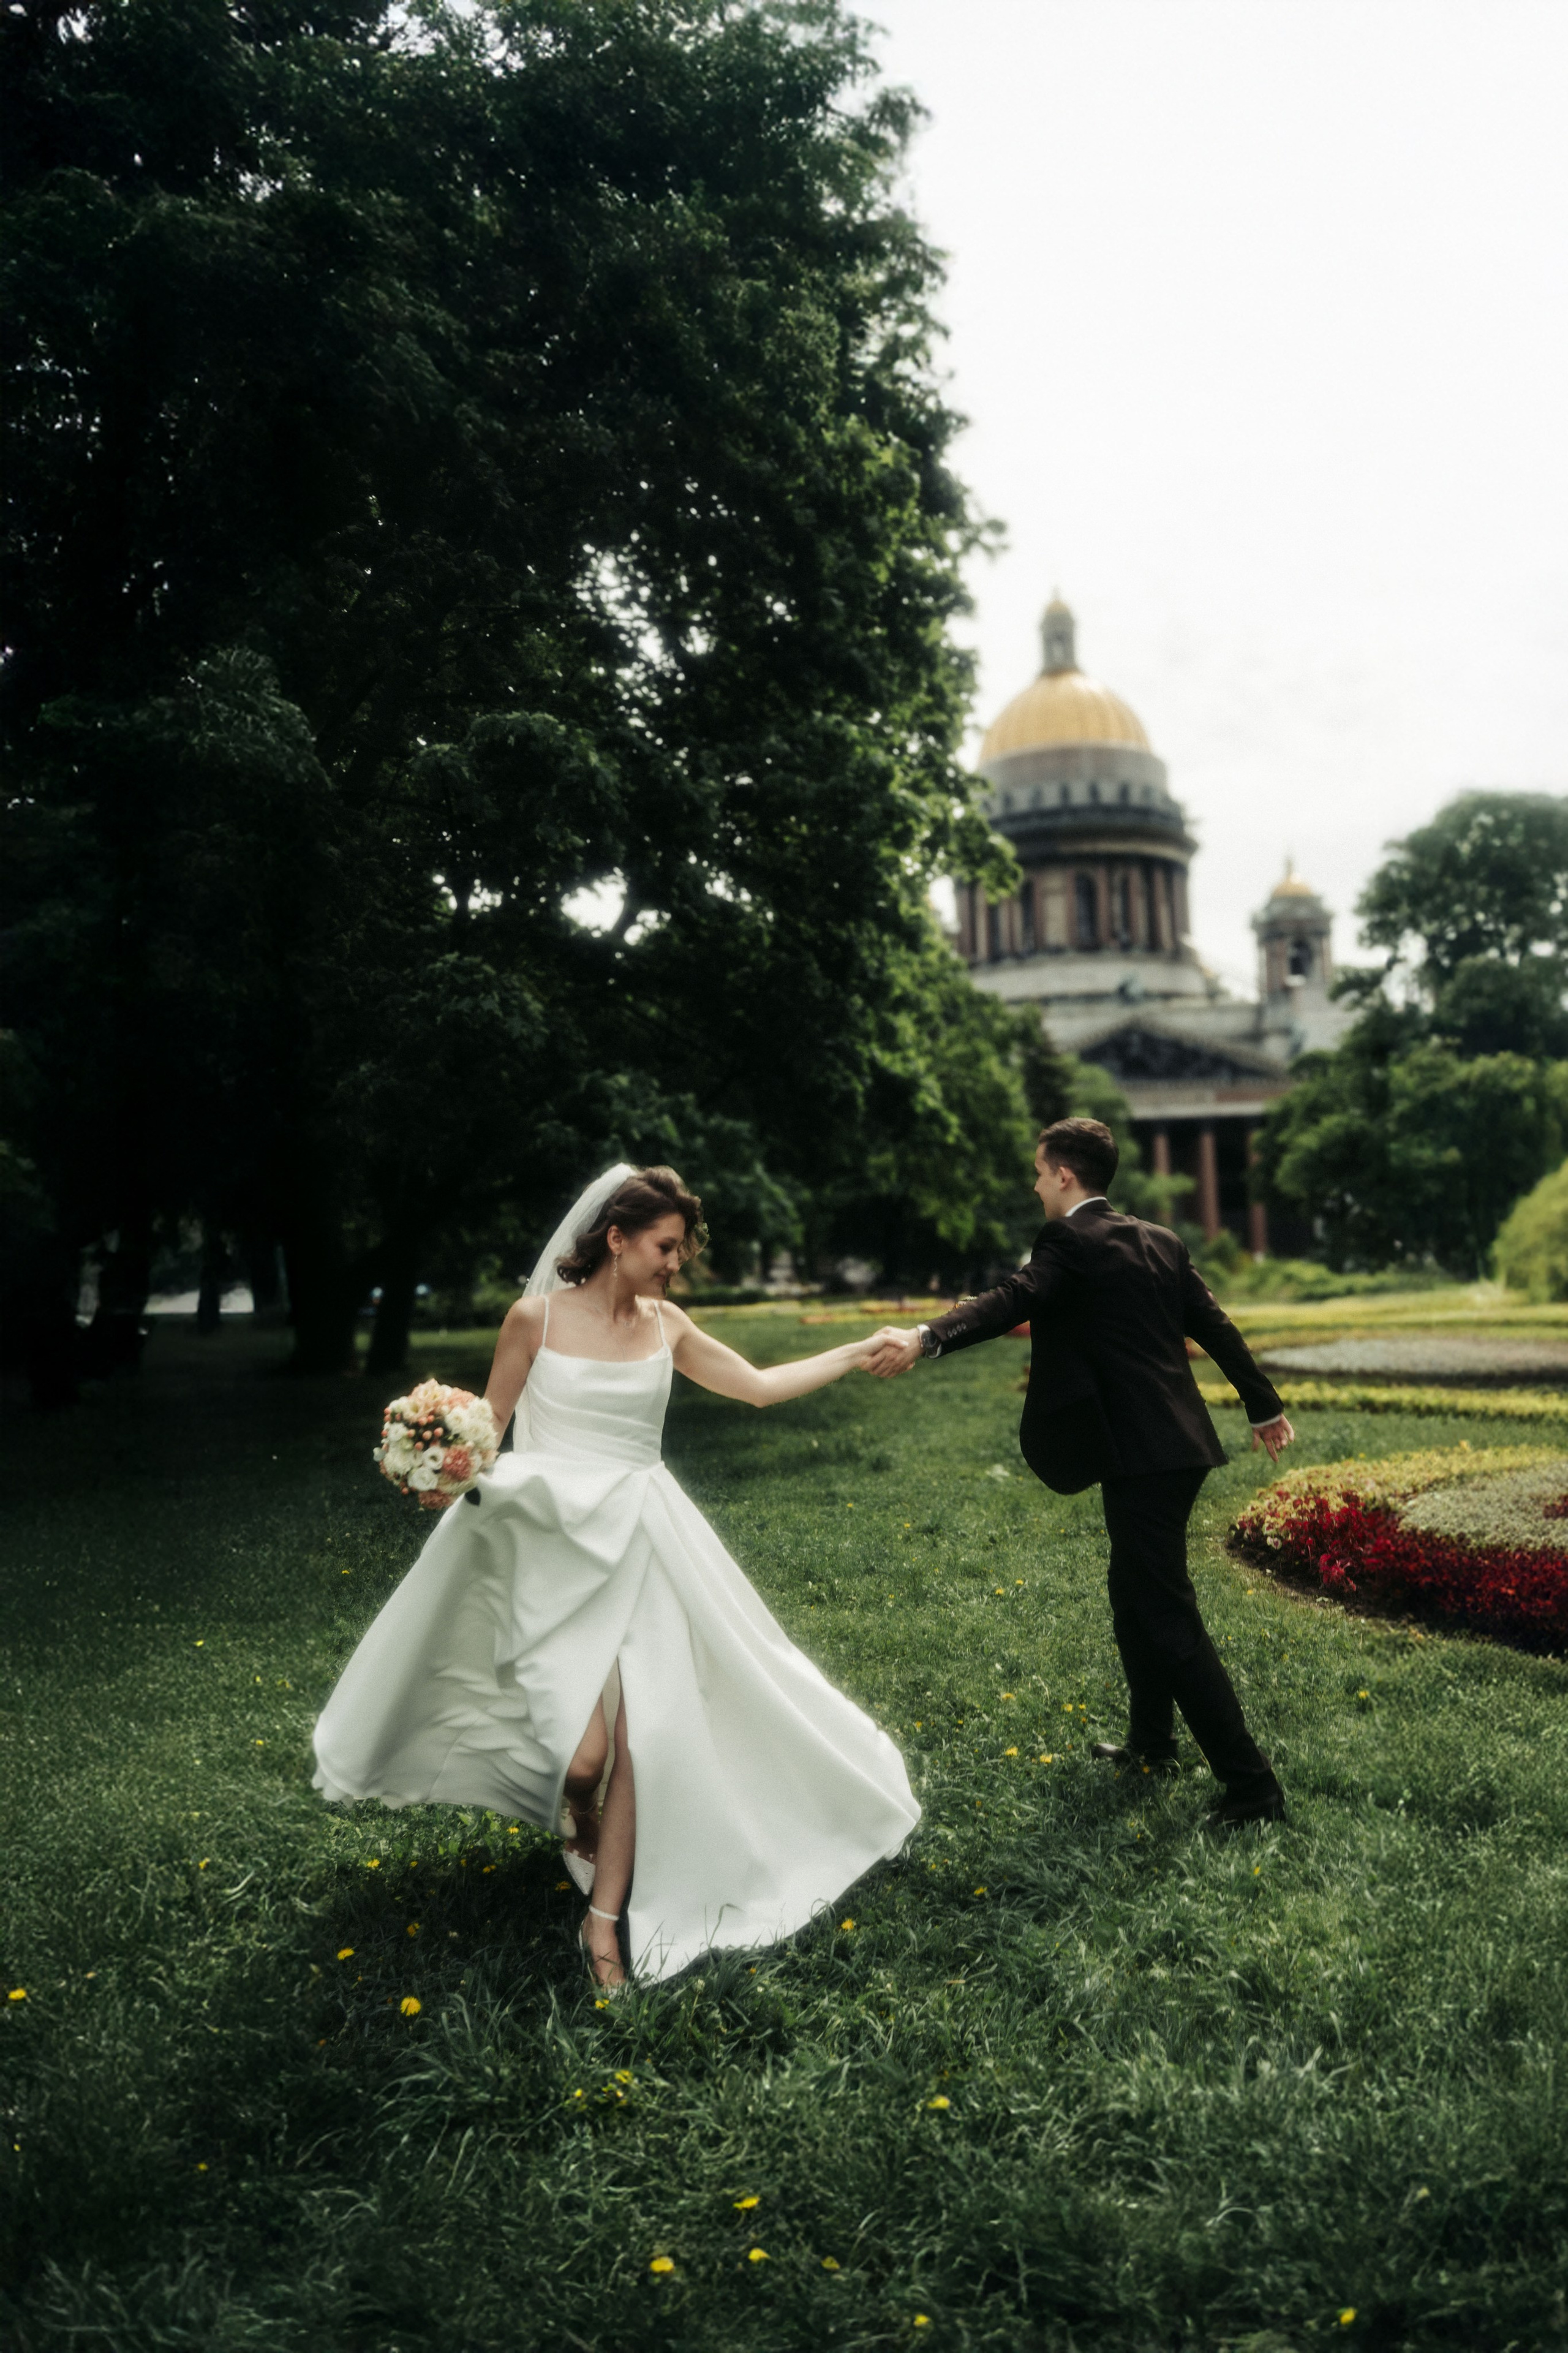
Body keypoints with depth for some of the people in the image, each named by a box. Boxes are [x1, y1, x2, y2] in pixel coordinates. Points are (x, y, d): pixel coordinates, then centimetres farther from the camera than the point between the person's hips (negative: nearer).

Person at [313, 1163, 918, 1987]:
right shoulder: (536, 1317, -5)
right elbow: (485, 1426, 2)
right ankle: (581, 1827, 28)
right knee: (583, 1751, -11)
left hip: (637, 1543, 3)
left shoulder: (665, 1325, 5)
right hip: (554, 1541, -3)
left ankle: (606, 1922, 11)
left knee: (638, 1733, -5)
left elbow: (759, 1387, 11)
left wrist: (861, 1351, 9)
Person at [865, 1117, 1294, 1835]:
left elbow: (1013, 1299, -30)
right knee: (1135, 1596, 22)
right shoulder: (1159, 1241, 14)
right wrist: (1265, 1406, 30)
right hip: (1179, 1444, 9)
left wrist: (926, 1338, -44)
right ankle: (1151, 1743, 36)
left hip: (1138, 1456, -9)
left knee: (1169, 1618, -4)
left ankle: (1251, 1783, -2)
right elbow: (1217, 1326, 19)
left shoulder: (1070, 1243, -11)